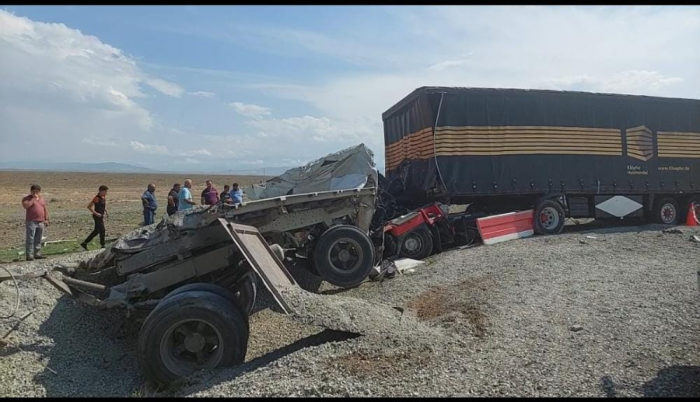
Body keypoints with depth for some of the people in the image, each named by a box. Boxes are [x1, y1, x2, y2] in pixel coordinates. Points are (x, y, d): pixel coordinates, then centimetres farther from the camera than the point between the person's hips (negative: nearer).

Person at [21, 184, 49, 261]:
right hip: (31, 222, -5)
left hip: (41, 222, 6)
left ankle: (37, 254, 17)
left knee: (38, 240, 11)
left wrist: (46, 219, 13)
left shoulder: (42, 199, 15)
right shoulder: (26, 199, -2)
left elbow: (45, 209, 19)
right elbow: (26, 206, -23)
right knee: (30, 239, -5)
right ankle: (29, 255, -3)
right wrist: (33, 199, -18)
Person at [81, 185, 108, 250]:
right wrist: (96, 213, -22)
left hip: (101, 216, 9)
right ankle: (103, 246, 6)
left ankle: (84, 243, 22)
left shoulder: (104, 197, 7)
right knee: (102, 230, -5)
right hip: (97, 216, -9)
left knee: (96, 231, 13)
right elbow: (89, 207, -17)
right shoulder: (97, 198, -16)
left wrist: (106, 212, 11)